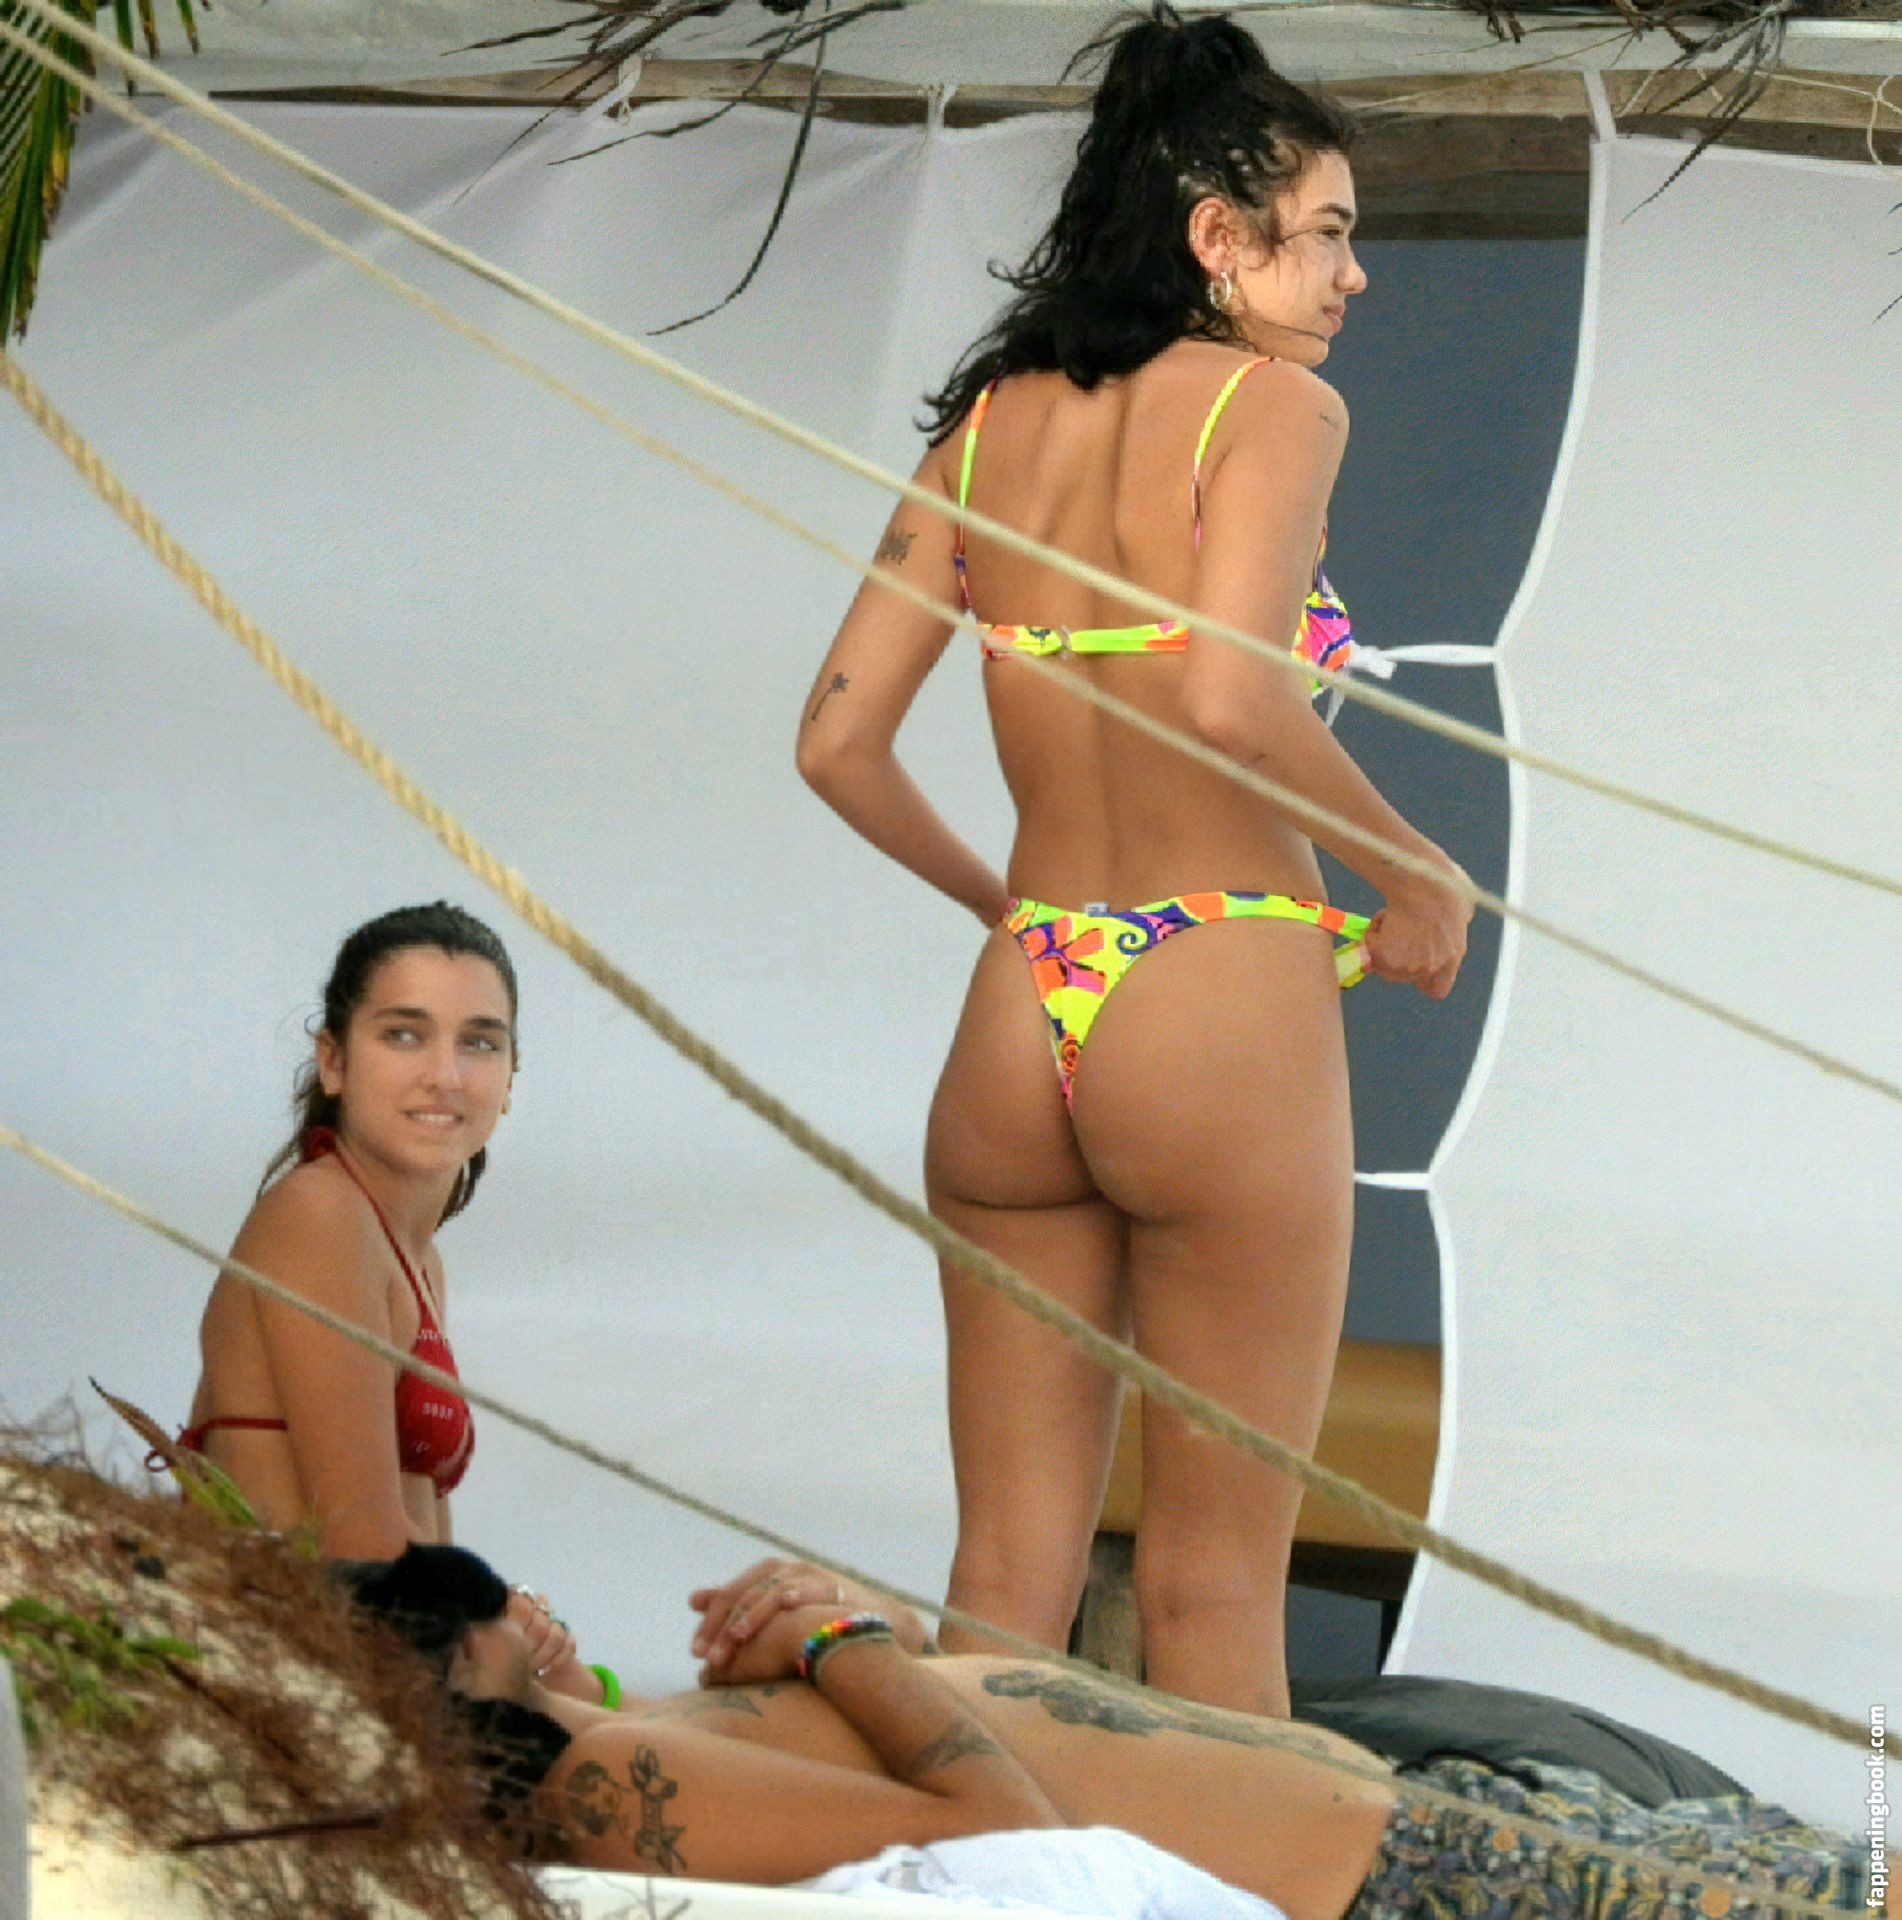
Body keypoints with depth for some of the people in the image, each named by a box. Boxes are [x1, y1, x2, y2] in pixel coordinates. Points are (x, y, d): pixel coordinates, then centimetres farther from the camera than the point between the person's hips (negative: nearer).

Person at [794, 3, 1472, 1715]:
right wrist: (1418, 874, -8)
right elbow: (1230, 695, -22)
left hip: (1018, 1009, 6)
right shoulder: (1271, 405, -5)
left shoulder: (992, 420, 12)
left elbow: (841, 742, 9)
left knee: (1008, 1574, 11)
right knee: (1216, 1575, 2)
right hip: (1223, 1003, -5)